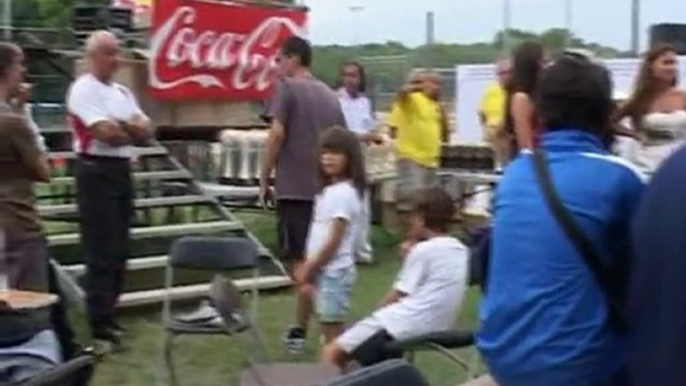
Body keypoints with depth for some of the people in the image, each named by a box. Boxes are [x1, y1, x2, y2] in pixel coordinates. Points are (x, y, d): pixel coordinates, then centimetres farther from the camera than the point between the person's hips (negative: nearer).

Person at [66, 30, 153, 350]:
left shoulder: (122, 92, 16)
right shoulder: (83, 90, -9)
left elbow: (147, 132, 9)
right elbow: (105, 133, -20)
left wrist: (121, 125, -10)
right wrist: (134, 129, -1)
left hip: (122, 171, 8)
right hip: (96, 173, -8)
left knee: (118, 251, 13)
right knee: (101, 253, -8)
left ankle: (107, 317, 24)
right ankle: (100, 328, -4)